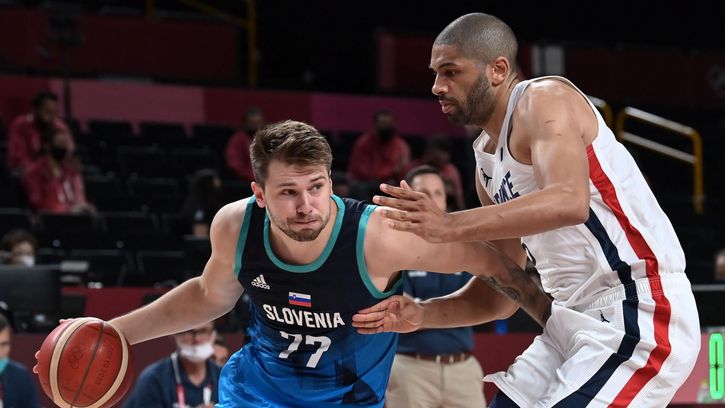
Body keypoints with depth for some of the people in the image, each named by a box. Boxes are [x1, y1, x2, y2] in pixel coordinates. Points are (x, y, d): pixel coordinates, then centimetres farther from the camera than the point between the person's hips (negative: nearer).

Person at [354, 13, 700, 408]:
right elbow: (502, 289, 19)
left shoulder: (544, 98, -11)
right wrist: (421, 315, 4)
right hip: (575, 318, 10)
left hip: (640, 319, -9)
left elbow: (569, 202, -31)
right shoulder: (487, 156, 16)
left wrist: (451, 226, -32)